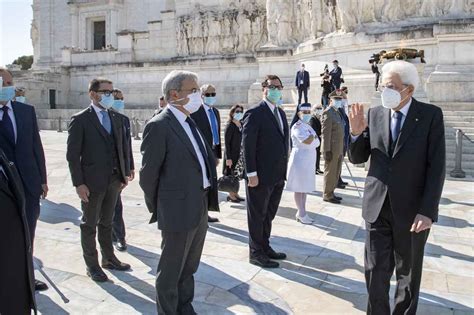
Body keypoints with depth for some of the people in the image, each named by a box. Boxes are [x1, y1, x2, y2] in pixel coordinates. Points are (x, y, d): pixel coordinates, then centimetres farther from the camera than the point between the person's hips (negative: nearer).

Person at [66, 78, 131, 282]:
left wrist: (124, 173, 6)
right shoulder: (80, 120, -10)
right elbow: (72, 154, -12)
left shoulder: (117, 118, 7)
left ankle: (108, 258, 33)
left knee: (107, 222, 19)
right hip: (92, 181, -5)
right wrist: (78, 183, -15)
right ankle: (92, 265, 24)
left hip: (114, 180, 5)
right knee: (90, 224, 10)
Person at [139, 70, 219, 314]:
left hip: (200, 209, 8)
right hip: (178, 211, -8)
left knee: (189, 268, 23)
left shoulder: (189, 122, 11)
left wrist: (208, 200, 12)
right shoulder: (159, 126, -16)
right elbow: (148, 174, -13)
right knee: (171, 271, 11)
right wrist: (156, 209, -2)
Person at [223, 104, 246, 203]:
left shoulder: (241, 125, 8)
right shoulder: (230, 126, -13)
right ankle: (231, 195, 12)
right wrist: (228, 158, -19)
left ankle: (236, 194, 24)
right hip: (232, 154, -7)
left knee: (237, 175, 13)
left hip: (240, 154, 7)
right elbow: (227, 143, -15)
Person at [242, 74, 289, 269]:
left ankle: (265, 247, 32)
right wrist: (251, 174, -18)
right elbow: (248, 145, -15)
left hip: (278, 176, 8)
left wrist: (283, 169, 11)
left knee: (268, 215, 18)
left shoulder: (281, 113, 14)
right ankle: (256, 253, 18)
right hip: (261, 176, -8)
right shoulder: (254, 114, -11)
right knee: (257, 216, 6)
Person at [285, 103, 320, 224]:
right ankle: (301, 214, 8)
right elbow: (308, 141, -26)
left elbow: (316, 142, 15)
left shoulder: (308, 126, 14)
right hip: (299, 160, -9)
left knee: (305, 188, 13)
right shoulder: (297, 127, -14)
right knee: (299, 188, 0)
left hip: (309, 161, 9)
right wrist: (313, 135, -10)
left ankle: (302, 212, 21)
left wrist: (312, 139, -3)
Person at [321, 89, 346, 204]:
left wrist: (342, 148, 16)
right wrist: (327, 150, -21)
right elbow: (325, 133, -18)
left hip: (339, 149, 9)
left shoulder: (337, 112, 16)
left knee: (336, 173, 15)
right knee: (330, 172, 0)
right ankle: (327, 195, 10)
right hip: (332, 149, -9)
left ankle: (331, 193, 25)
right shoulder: (327, 113, -13)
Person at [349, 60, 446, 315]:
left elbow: (436, 166, -9)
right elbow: (357, 158, 7)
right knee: (375, 272, 7)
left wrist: (427, 211, -15)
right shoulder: (374, 114, 2)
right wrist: (356, 133, -13)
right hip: (377, 206, 2)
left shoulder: (431, 115, -6)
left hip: (412, 209, -2)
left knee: (408, 273, 15)